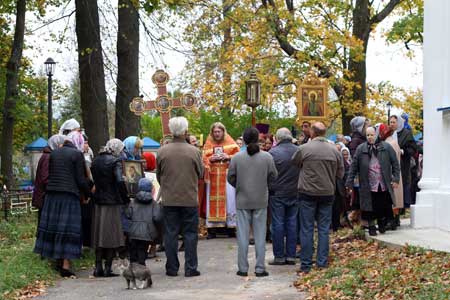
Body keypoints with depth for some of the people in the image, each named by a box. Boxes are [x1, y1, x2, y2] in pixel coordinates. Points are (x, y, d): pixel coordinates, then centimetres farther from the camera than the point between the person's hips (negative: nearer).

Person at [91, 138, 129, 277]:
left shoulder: (96, 161, 8)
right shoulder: (115, 161, -12)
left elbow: (94, 180, 10)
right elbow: (120, 181, -21)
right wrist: (126, 199, -12)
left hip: (98, 201, 6)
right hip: (112, 202, -6)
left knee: (99, 235, 12)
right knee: (112, 235, 2)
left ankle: (98, 267, 12)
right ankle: (108, 268, 2)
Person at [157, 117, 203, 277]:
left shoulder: (162, 151, -5)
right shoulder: (194, 151, -10)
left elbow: (158, 175, 6)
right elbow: (201, 173, 2)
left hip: (169, 199, 1)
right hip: (190, 199, -1)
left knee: (170, 234, 8)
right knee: (190, 234, 7)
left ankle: (172, 268, 11)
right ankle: (191, 268, 7)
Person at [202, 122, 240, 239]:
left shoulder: (230, 143, 7)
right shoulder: (208, 144, 11)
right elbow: (204, 159, 9)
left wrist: (229, 157, -12)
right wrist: (211, 159, -10)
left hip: (227, 175, -1)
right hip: (213, 176, 1)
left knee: (229, 199, -7)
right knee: (213, 201, -2)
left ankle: (230, 226, -1)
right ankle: (212, 229, -2)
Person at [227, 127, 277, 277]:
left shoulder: (236, 157, -7)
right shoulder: (267, 157, -6)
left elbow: (231, 178, -1)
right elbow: (273, 176, 1)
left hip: (242, 201, 0)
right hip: (261, 201, 0)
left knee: (243, 235, 6)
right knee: (260, 234, 6)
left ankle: (243, 268, 9)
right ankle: (260, 268, 7)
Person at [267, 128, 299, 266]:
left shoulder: (273, 152, -12)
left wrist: (268, 190, 7)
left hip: (277, 194, -4)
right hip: (295, 193, 4)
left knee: (278, 224, 2)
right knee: (292, 223, 9)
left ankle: (279, 256, 4)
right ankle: (291, 255, 11)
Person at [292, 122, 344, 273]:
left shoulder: (303, 149, -11)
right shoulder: (334, 150, -2)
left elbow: (293, 164, 5)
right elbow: (340, 173, 6)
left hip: (308, 193, -2)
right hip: (327, 193, 2)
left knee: (307, 229, 4)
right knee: (324, 229, 10)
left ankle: (306, 264, 5)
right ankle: (322, 262, 12)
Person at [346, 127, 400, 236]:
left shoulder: (386, 147, 3)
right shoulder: (360, 149, 3)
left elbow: (395, 164, 5)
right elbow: (354, 166, 3)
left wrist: (396, 179, -2)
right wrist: (349, 183, 0)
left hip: (384, 185, 0)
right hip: (369, 186, 0)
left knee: (384, 206, 6)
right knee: (370, 208, 2)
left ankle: (382, 223, 29)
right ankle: (371, 226, 18)